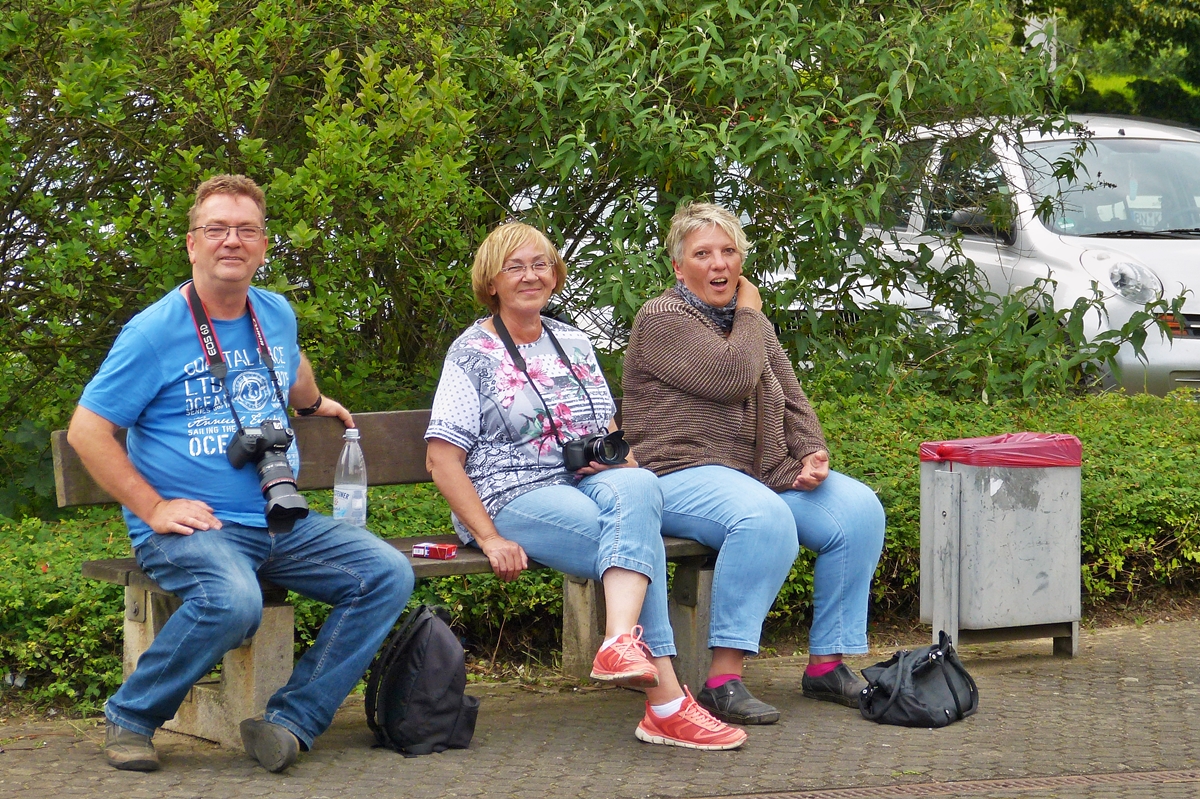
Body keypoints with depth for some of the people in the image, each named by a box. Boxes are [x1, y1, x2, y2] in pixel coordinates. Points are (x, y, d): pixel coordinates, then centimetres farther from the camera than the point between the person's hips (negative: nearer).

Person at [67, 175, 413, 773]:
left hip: (282, 522, 7)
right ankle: (131, 717, -13)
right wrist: (153, 509, -13)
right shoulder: (154, 332, -7)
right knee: (232, 602, -37)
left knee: (387, 574, -13)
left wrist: (314, 403, 54)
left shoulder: (277, 315, 12)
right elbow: (86, 431, -7)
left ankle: (290, 722, -15)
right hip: (192, 525, -7)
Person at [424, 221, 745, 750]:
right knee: (638, 537, -32)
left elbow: (609, 431, 29)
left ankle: (622, 642, -52)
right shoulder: (472, 352, 5)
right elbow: (442, 458, -4)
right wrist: (490, 539, -15)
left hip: (588, 486, 5)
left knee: (637, 488, -34)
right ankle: (665, 703, -41)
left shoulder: (573, 343, 22)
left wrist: (619, 461, 3)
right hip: (513, 497, -5)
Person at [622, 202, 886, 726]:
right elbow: (731, 377, -18)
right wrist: (748, 312, -1)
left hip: (765, 474, 8)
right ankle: (722, 682, -35)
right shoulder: (663, 320, -5)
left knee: (859, 509, -12)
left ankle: (826, 665, -5)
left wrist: (811, 455, 1)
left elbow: (791, 400, 21)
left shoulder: (752, 324, 21)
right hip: (684, 476, -8)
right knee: (765, 518, -37)